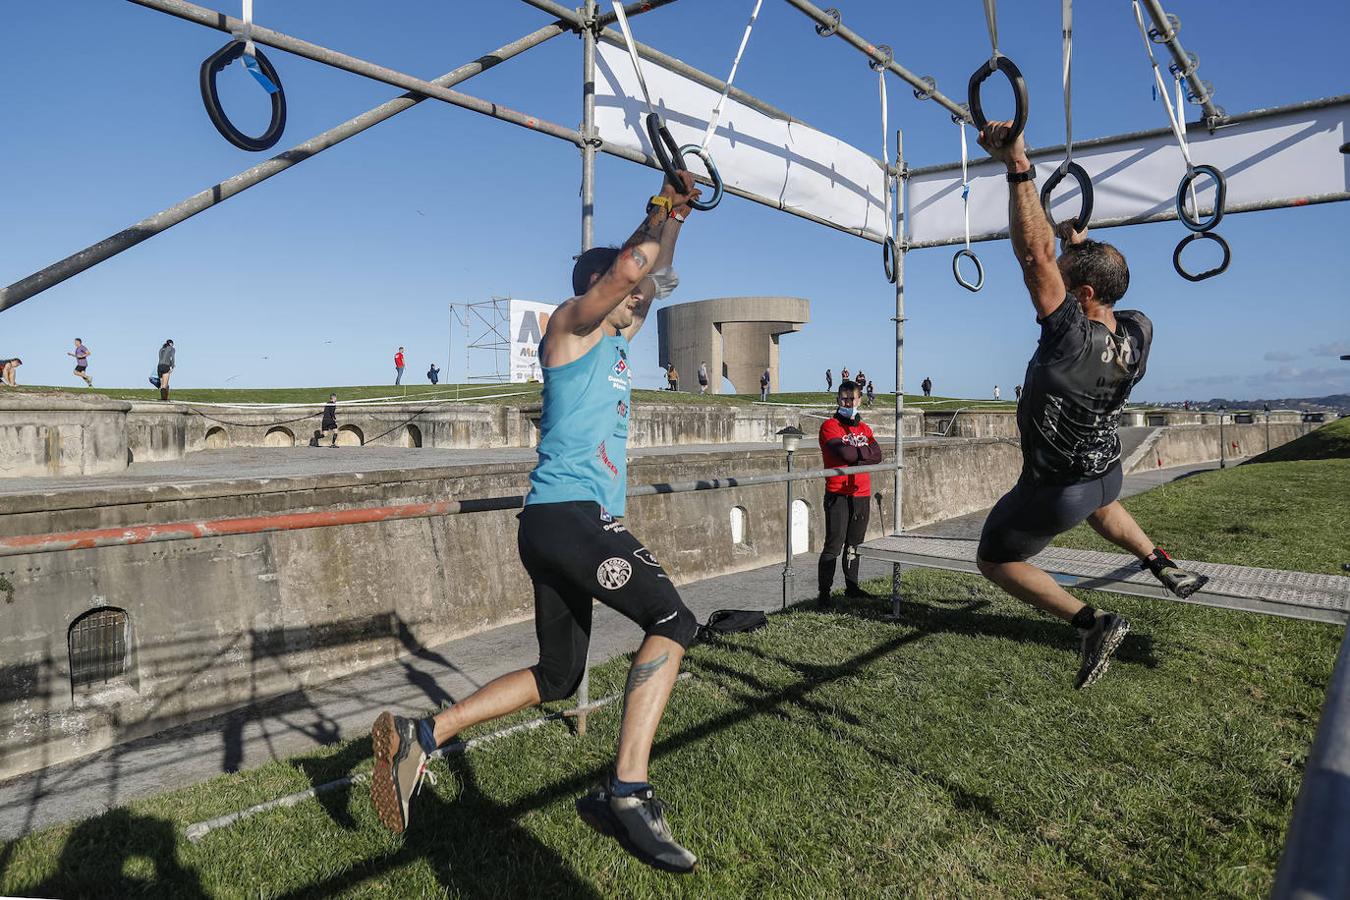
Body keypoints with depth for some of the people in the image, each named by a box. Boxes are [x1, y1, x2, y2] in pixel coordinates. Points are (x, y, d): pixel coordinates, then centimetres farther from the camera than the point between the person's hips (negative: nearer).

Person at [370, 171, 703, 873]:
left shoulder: (614, 339, 24)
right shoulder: (571, 325, -1)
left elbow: (651, 281, 39)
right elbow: (629, 266, -18)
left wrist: (672, 216, 31)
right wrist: (657, 223, 1)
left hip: (567, 524, 10)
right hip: (569, 514, -10)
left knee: (556, 677, 13)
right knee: (672, 621, -18)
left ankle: (417, 736, 16)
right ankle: (628, 793, -20)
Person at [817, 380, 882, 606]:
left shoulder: (864, 428, 16)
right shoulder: (830, 426, -4)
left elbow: (877, 455, 1)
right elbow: (844, 453, -19)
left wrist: (853, 455, -12)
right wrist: (863, 452, -4)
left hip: (862, 495, 6)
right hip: (838, 494, -6)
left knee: (855, 544, 15)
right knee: (834, 545, -7)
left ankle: (852, 586, 27)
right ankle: (823, 593, -2)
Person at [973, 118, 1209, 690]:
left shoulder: (1073, 340, -35)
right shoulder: (1139, 332, -13)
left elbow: (1034, 256, -42)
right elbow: (1100, 286, 11)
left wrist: (1019, 168, -43)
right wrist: (1080, 248, 21)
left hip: (1053, 492, -8)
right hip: (1107, 471, 8)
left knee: (994, 561, 11)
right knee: (1098, 502, 44)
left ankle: (1092, 623, 1)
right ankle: (1165, 568, 47)